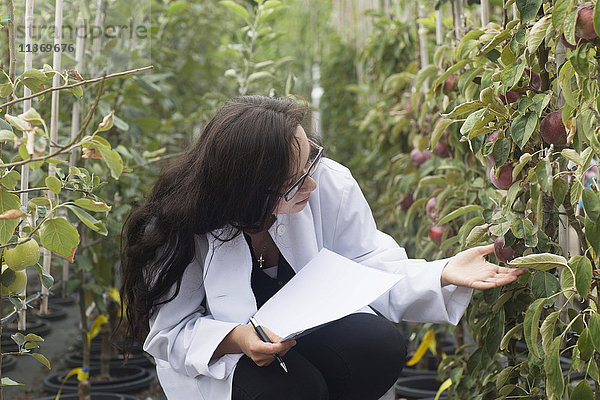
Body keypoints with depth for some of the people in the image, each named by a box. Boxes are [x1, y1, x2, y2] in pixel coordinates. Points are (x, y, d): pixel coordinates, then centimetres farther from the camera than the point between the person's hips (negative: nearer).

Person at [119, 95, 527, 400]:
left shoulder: (330, 182, -19)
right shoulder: (179, 229, -26)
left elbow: (370, 266, -11)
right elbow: (172, 331, -16)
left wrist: (444, 274, -27)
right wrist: (235, 340, -36)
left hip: (312, 323, 4)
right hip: (219, 353, -3)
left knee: (381, 346, -25)